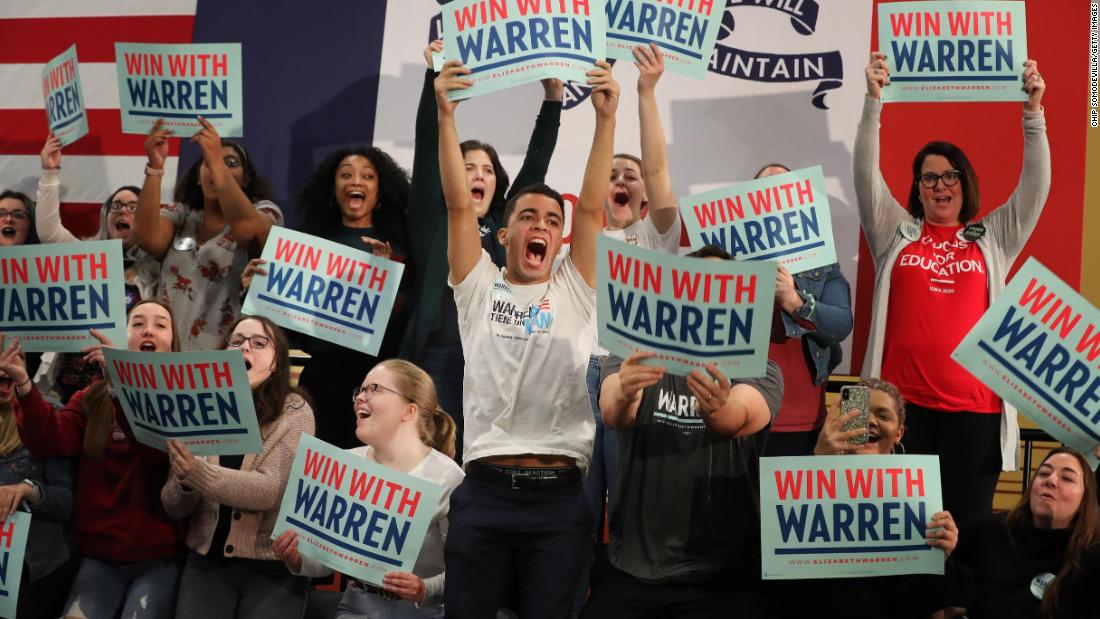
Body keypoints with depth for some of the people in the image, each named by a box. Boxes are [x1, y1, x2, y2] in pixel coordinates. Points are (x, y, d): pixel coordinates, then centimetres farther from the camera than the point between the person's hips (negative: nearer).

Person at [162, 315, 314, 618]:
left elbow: (271, 490, -17)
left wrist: (198, 472, -28)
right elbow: (174, 507, 6)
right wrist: (184, 481, -17)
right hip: (207, 562, 2)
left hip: (272, 567, -2)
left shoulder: (294, 411, -3)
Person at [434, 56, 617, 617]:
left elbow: (592, 207, 3)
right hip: (484, 491, 0)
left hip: (558, 496, 0)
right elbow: (459, 204, 2)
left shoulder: (575, 292, 12)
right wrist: (445, 114, -6)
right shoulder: (479, 289, 11)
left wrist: (606, 118, -5)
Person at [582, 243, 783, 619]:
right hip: (629, 570, 1)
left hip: (721, 577, -1)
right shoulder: (635, 360, 3)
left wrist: (716, 410, -46)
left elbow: (737, 420, -22)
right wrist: (623, 394, -42)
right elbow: (614, 415, -18)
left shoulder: (759, 371, 0)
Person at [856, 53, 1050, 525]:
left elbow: (1036, 185, 6)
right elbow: (866, 174, 4)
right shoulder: (896, 233, 13)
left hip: (974, 405, 1)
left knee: (967, 521, 0)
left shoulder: (993, 239, 15)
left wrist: (1033, 112, -4)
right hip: (902, 400, 0)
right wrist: (873, 101, -6)